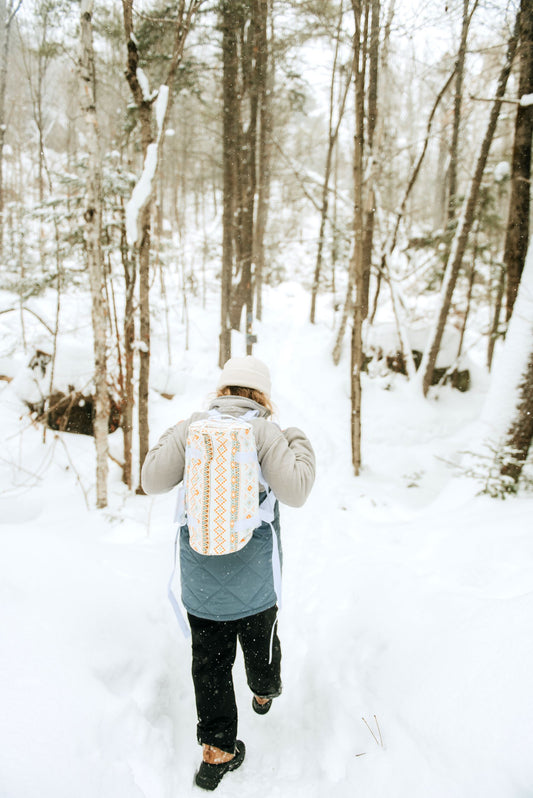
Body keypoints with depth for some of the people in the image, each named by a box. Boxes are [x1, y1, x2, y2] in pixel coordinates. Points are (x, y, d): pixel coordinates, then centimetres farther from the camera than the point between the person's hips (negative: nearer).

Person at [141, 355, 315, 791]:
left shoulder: (191, 428, -6)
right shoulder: (265, 433, -13)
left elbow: (153, 480, -3)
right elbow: (294, 491, -17)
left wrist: (170, 437, 12)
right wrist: (301, 445, -1)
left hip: (201, 571, 1)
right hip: (254, 572, -1)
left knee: (209, 658, 13)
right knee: (260, 639, 26)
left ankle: (217, 749, 20)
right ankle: (264, 692, 52)